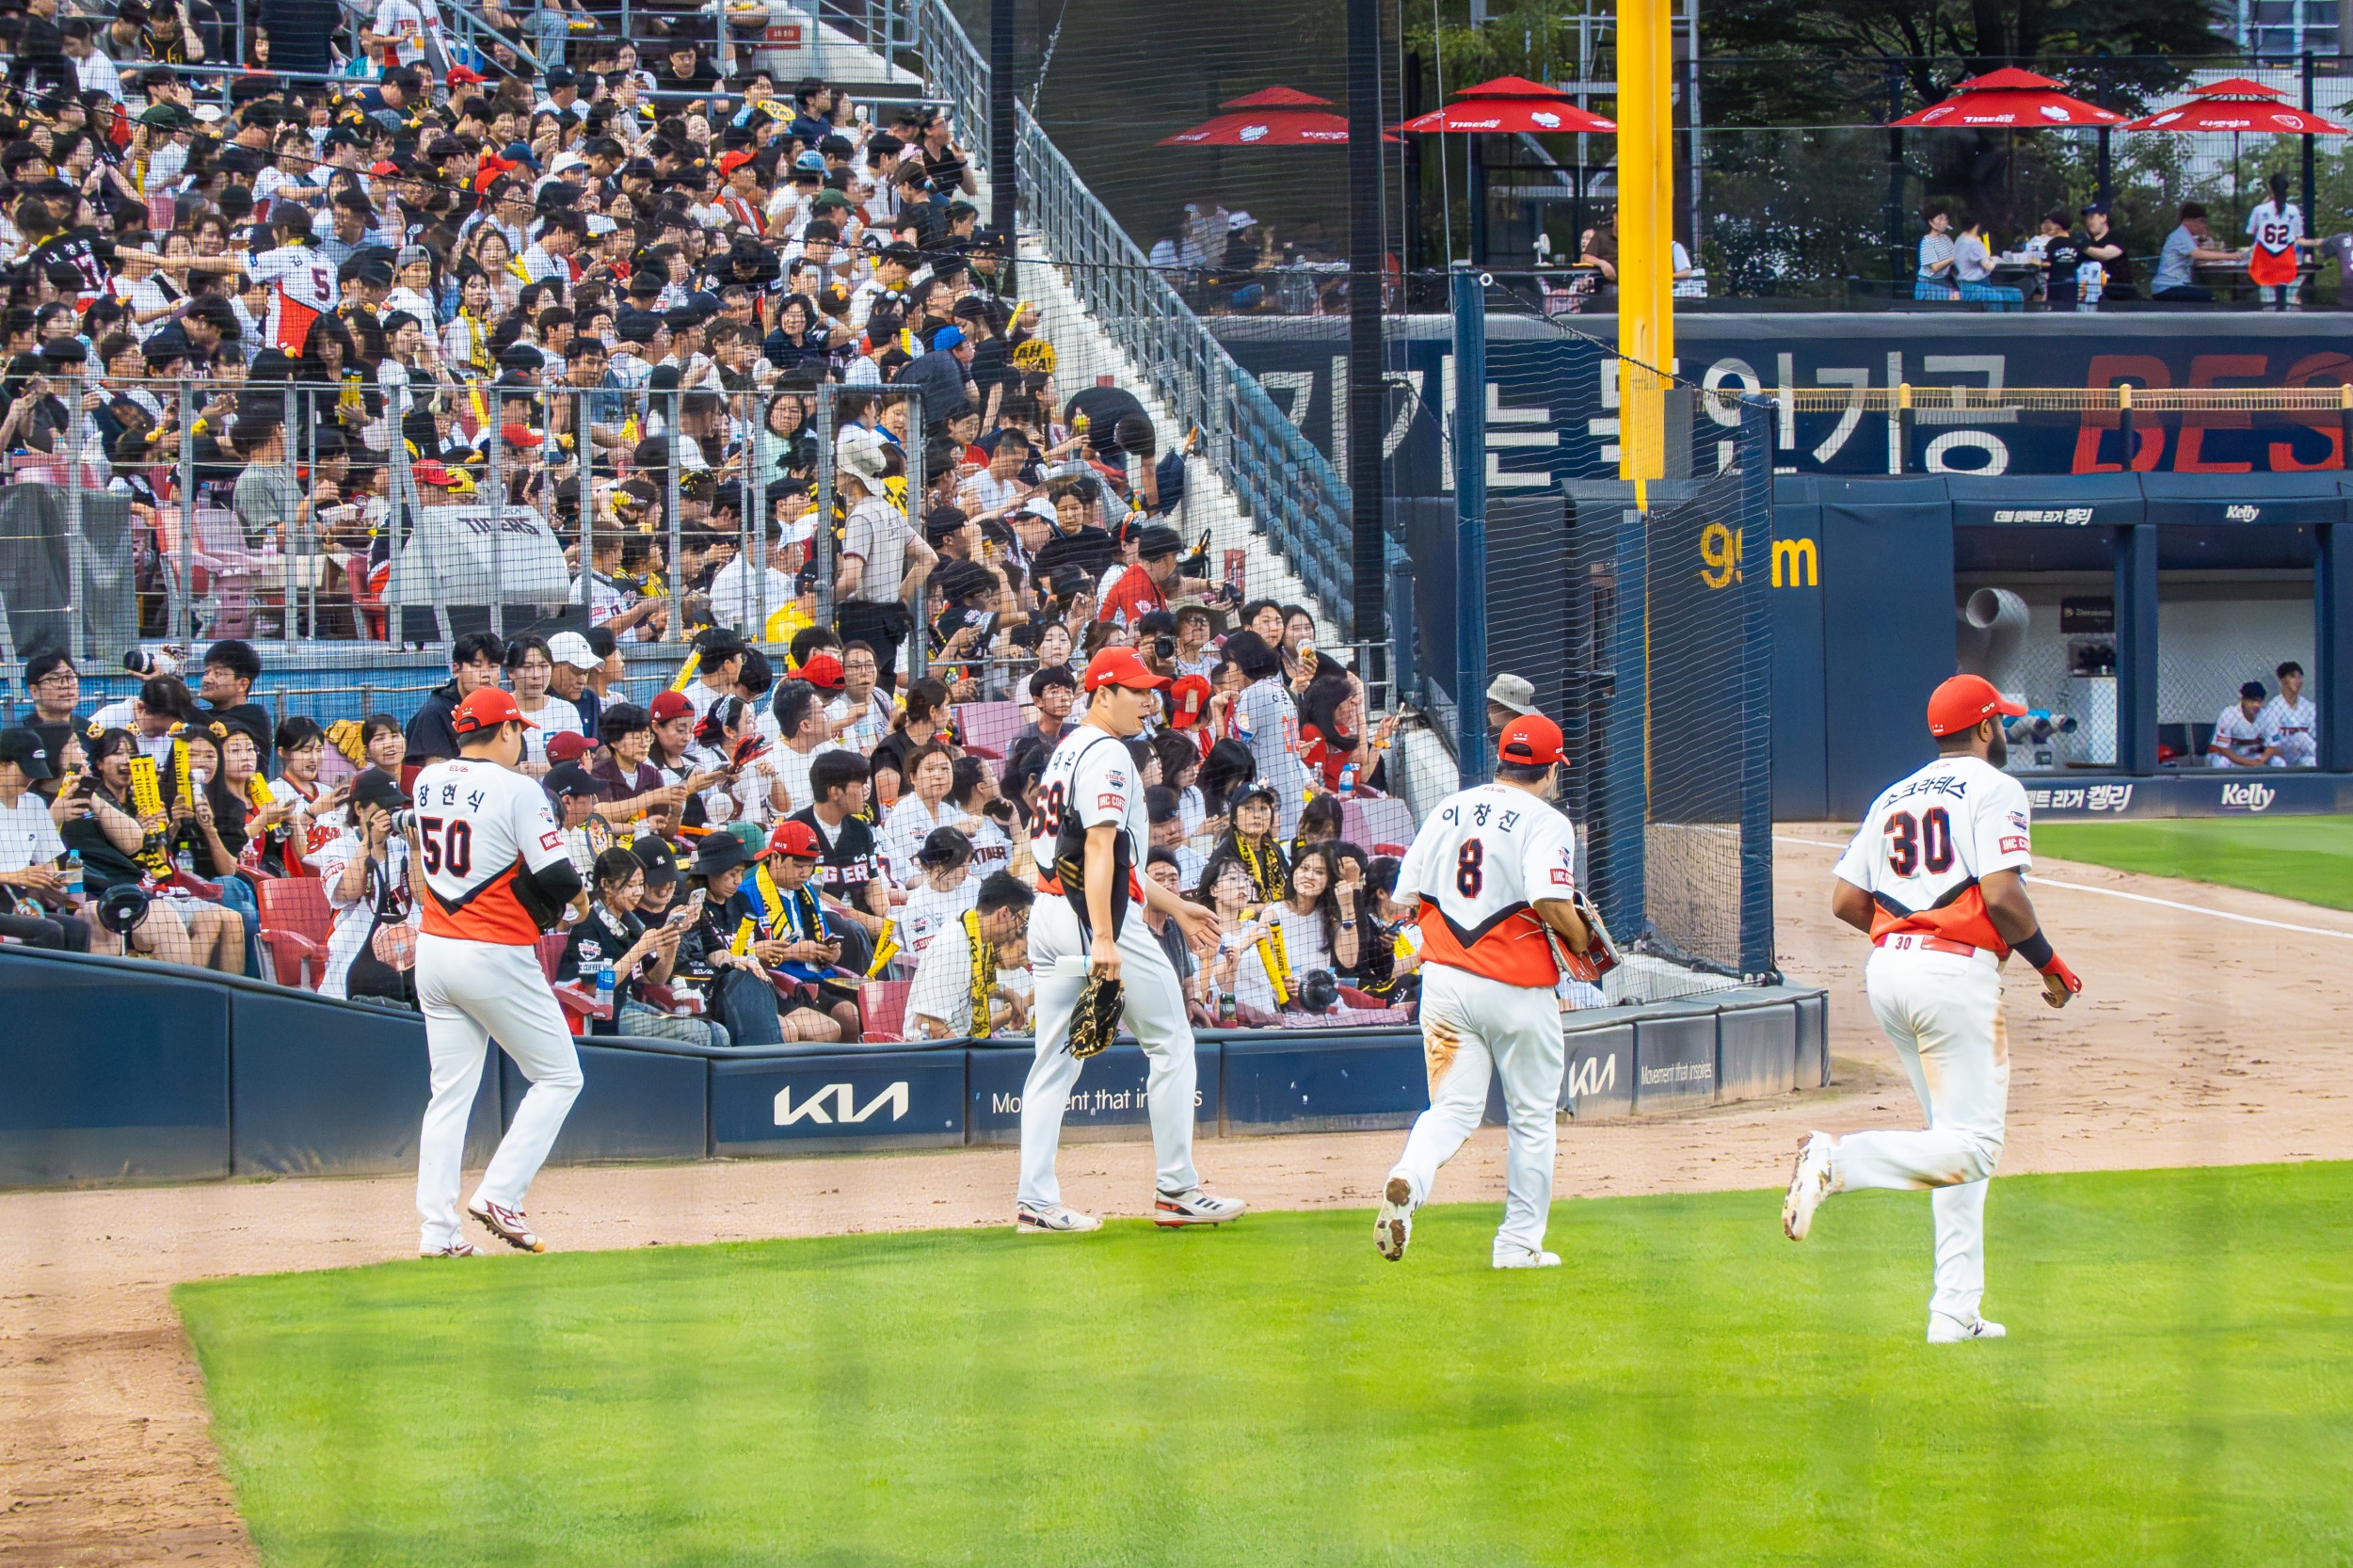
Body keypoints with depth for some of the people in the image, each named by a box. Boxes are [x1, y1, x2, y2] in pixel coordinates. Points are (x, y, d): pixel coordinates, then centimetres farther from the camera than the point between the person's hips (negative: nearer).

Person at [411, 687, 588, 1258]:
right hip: (495, 956, -7)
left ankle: (437, 1228, 4)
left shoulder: (427, 783, 7)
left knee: (449, 1093, 10)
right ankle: (500, 1195, -5)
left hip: (433, 949, 7)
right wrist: (577, 895, 6)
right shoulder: (516, 790, -14)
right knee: (558, 1077, 7)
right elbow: (556, 877, -17)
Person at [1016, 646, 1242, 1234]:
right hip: (1098, 918, -9)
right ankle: (1175, 1190, 3)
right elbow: (1099, 848, -22)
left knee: (1055, 1060, 8)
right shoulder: (1107, 754, -11)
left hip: (1050, 917, 9)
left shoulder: (1067, 751, 20)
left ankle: (1036, 1201, 2)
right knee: (1171, 1043, 2)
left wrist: (1174, 906, 30)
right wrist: (1103, 942, -28)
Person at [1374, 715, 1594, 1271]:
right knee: (1532, 1116, 10)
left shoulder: (1446, 811, 9)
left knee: (1454, 1106, 4)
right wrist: (1579, 940, -3)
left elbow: (1409, 892, 9)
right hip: (1518, 986, -4)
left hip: (1445, 978, 4)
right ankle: (1519, 1243, 12)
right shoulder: (1545, 822, -9)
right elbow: (1551, 902, -22)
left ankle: (1409, 1178, -26)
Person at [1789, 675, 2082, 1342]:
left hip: (1887, 965, 8)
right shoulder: (1994, 788, -2)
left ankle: (1955, 1312, 9)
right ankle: (1839, 1160, -28)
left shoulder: (1894, 797, 19)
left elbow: (1844, 900, 12)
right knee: (1972, 1147, -9)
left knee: (1960, 1136, 15)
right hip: (1956, 972, -8)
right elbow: (2002, 895, -15)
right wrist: (2050, 964, -1)